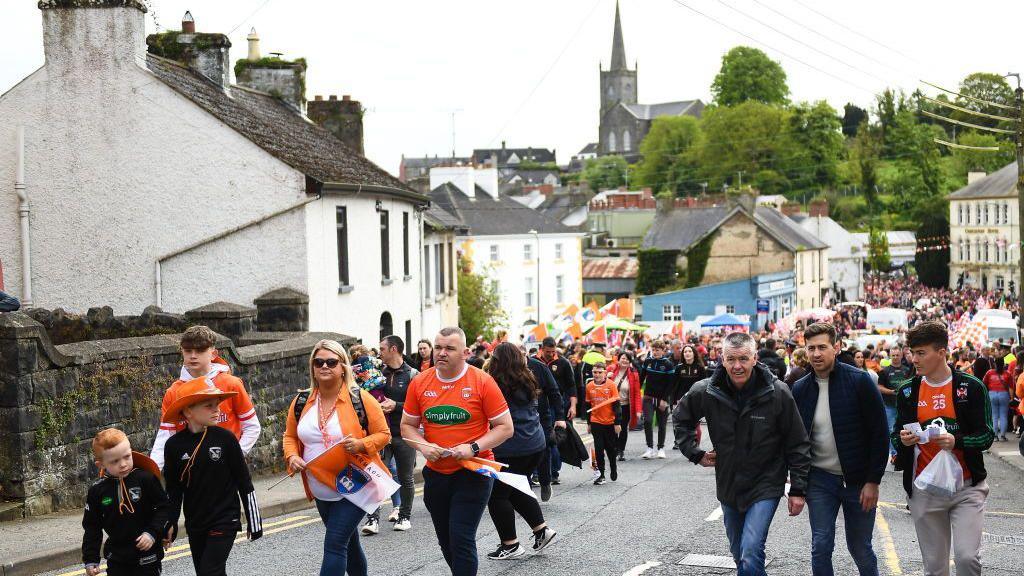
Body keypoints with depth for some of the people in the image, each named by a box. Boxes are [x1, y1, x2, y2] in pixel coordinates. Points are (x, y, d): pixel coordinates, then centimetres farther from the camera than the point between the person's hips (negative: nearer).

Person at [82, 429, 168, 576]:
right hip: (117, 558, 2)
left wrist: (153, 532, -17)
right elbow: (92, 527, 5)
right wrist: (90, 559, 2)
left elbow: (163, 507, -4)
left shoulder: (146, 479, -12)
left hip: (147, 554, -2)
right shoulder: (97, 491, -4)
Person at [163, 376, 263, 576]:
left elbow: (244, 482, -3)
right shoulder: (174, 445, -4)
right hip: (195, 525, 3)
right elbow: (173, 489, 7)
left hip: (224, 522, -3)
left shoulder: (225, 438, -9)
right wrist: (170, 523, 8)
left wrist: (254, 520, -1)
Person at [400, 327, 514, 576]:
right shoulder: (419, 382, 0)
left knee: (461, 539, -13)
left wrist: (473, 448, -21)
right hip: (436, 473, 5)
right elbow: (407, 426, 10)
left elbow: (505, 427, -7)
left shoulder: (482, 381, -11)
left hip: (473, 472, -5)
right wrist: (422, 446, -11)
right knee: (446, 541, 16)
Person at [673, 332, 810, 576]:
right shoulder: (706, 391, -10)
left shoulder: (778, 393, -17)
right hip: (728, 487, 4)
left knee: (751, 554, -20)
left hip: (765, 485, -4)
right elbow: (681, 417, 12)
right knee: (739, 554, 18)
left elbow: (798, 445, -8)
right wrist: (695, 453, 3)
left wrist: (798, 489, -8)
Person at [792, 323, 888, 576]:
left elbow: (879, 433, -9)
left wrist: (873, 481, -11)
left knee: (860, 549, 9)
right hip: (820, 480, 2)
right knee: (821, 548, -1)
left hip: (858, 480, -2)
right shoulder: (800, 389, 1)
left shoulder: (860, 381, -10)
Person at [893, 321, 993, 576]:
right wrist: (902, 439, -11)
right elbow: (896, 435, 13)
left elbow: (986, 436, -5)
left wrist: (957, 441, -23)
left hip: (966, 487, -3)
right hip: (925, 490, 3)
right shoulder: (907, 391, 5)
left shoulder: (971, 387, -4)